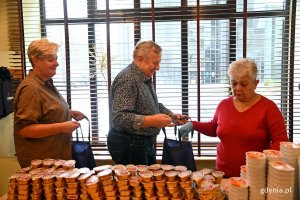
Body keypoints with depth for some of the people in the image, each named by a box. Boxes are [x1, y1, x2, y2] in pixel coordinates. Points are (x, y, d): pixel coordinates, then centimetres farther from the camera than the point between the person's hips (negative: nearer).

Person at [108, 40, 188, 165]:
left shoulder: (146, 78, 11)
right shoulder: (127, 80, -21)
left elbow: (154, 105, 23)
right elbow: (120, 118, -29)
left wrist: (171, 116, 6)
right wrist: (151, 121, -34)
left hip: (145, 143, 10)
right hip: (129, 146, -10)